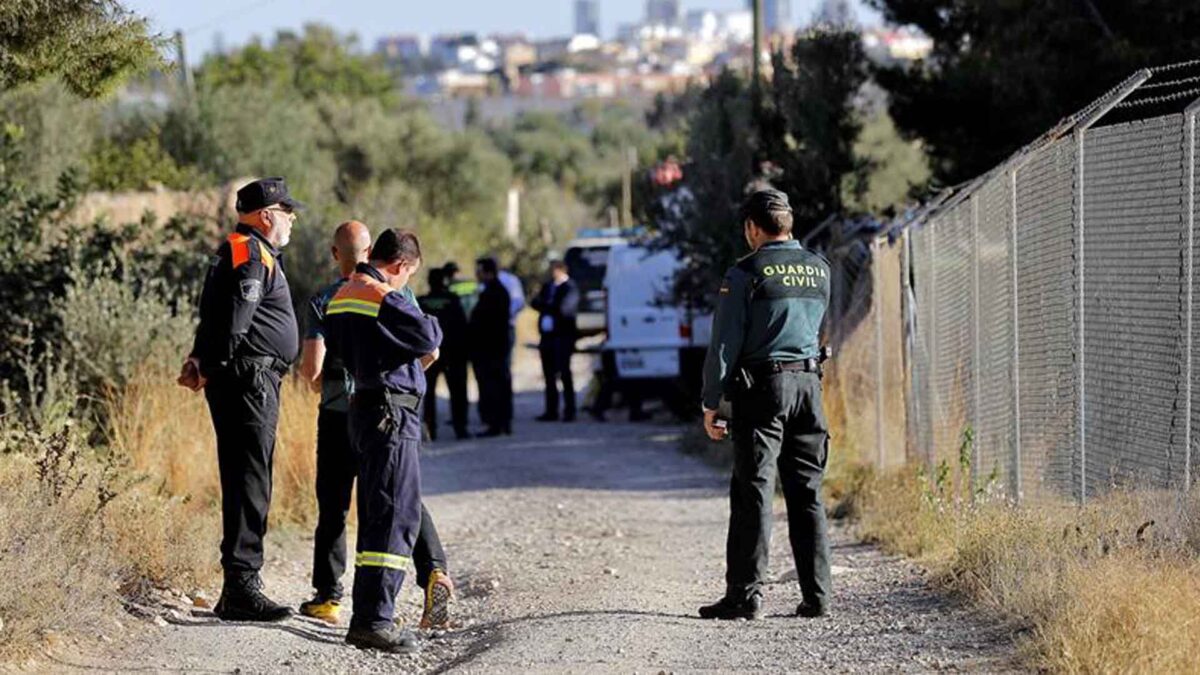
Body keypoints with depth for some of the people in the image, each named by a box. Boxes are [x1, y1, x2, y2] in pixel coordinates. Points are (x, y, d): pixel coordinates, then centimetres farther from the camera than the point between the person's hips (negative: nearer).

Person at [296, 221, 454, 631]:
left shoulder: (324, 301, -8)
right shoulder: (398, 293, -1)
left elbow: (311, 368, -15)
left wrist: (314, 377, 9)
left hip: (339, 416, -2)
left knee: (333, 507, 9)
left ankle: (328, 597, 13)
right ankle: (434, 570, -17)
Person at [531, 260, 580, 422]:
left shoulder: (570, 288, -6)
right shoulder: (548, 286, 16)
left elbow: (565, 309, -17)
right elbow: (536, 303, 7)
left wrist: (546, 306, -5)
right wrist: (552, 307, -11)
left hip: (563, 336, -7)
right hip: (548, 335, 7)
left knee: (564, 373, -5)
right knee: (549, 375, 7)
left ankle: (569, 411, -2)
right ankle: (551, 410, 12)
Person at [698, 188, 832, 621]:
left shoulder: (745, 274, -7)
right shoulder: (820, 269, 10)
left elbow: (725, 343, -8)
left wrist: (711, 404, -3)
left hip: (762, 387, -5)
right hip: (809, 383, 5)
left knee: (753, 492, -4)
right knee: (807, 493, 8)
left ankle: (745, 595, -6)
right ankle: (817, 595, 6)